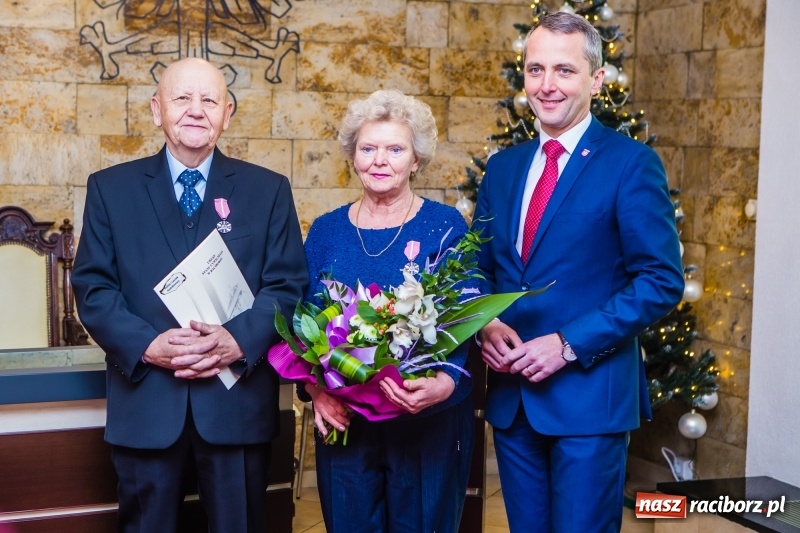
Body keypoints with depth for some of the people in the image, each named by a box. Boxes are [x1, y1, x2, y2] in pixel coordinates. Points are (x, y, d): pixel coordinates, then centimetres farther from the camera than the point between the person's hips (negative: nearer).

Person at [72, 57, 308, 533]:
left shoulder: (268, 190, 6)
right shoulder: (110, 189, 6)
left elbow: (287, 284, 1)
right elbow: (93, 287, 1)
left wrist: (238, 341, -16)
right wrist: (147, 345, -15)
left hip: (239, 400, 0)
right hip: (145, 401, 0)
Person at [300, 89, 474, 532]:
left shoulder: (446, 226, -4)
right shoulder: (326, 230, 5)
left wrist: (443, 383, -27)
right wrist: (315, 387, -12)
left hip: (429, 419, -2)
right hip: (343, 420, 2)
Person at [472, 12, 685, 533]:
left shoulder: (631, 163, -7)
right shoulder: (503, 166, 10)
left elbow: (662, 281, -12)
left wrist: (569, 344, -18)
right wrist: (485, 324, -6)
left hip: (590, 392, -5)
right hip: (511, 391, 5)